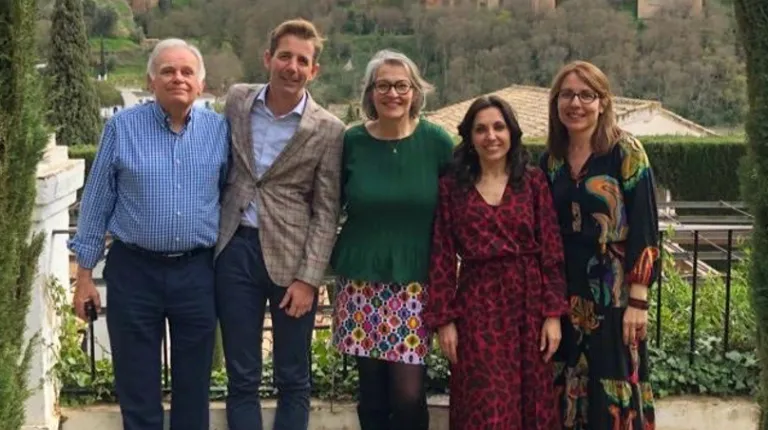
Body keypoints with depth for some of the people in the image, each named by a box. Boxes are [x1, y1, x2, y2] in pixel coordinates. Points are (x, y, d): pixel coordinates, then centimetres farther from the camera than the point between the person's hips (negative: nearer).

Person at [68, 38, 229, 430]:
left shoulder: (219, 129, 2)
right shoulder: (122, 127, -3)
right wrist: (84, 273, 0)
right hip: (134, 271, -1)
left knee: (194, 386, 13)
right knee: (137, 388, 9)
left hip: (197, 272, 1)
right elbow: (97, 202, 1)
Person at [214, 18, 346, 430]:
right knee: (241, 377, 9)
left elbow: (326, 213, -6)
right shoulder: (236, 100, 3)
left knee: (293, 379, 10)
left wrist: (307, 278, -12)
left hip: (290, 256, -2)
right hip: (234, 250, 3)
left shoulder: (328, 130, -7)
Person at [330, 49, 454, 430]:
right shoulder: (352, 141, 1)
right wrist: (329, 256, 7)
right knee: (372, 391, 7)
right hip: (360, 280, 1)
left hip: (415, 282, -1)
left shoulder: (436, 141, -2)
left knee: (408, 392, -6)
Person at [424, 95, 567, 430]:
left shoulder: (533, 182, 3)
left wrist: (553, 314, -5)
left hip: (528, 304, 1)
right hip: (477, 306, -1)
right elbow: (442, 258, 0)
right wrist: (444, 320, -5)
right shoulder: (451, 187, 2)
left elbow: (552, 252, 1)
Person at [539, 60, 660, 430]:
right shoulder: (551, 159, 7)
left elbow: (643, 229, -10)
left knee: (613, 389, 2)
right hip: (563, 294, 5)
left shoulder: (626, 152, -7)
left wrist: (638, 300, -14)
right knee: (566, 390, 11)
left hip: (613, 292, -5)